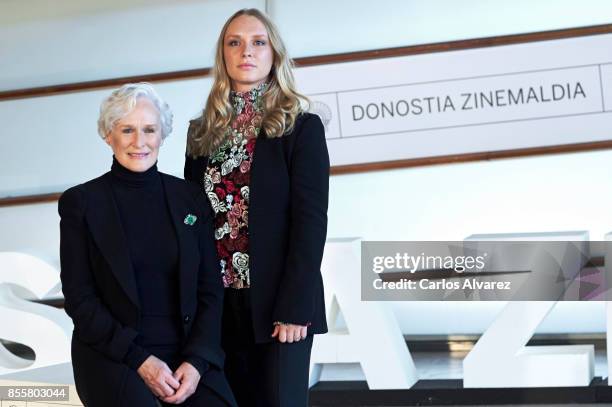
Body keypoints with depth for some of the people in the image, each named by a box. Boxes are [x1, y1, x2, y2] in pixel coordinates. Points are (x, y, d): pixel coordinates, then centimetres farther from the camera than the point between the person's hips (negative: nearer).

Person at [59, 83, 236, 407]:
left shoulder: (190, 198, 9)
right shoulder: (80, 202, 2)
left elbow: (210, 289, 8)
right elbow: (79, 298, -1)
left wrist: (196, 361, -7)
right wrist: (139, 360, -10)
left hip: (187, 354, 3)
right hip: (113, 356, -2)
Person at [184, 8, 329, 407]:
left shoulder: (302, 128, -2)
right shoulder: (203, 132, 11)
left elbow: (311, 221, -9)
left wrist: (294, 308, -16)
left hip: (277, 304, -4)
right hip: (216, 303, 4)